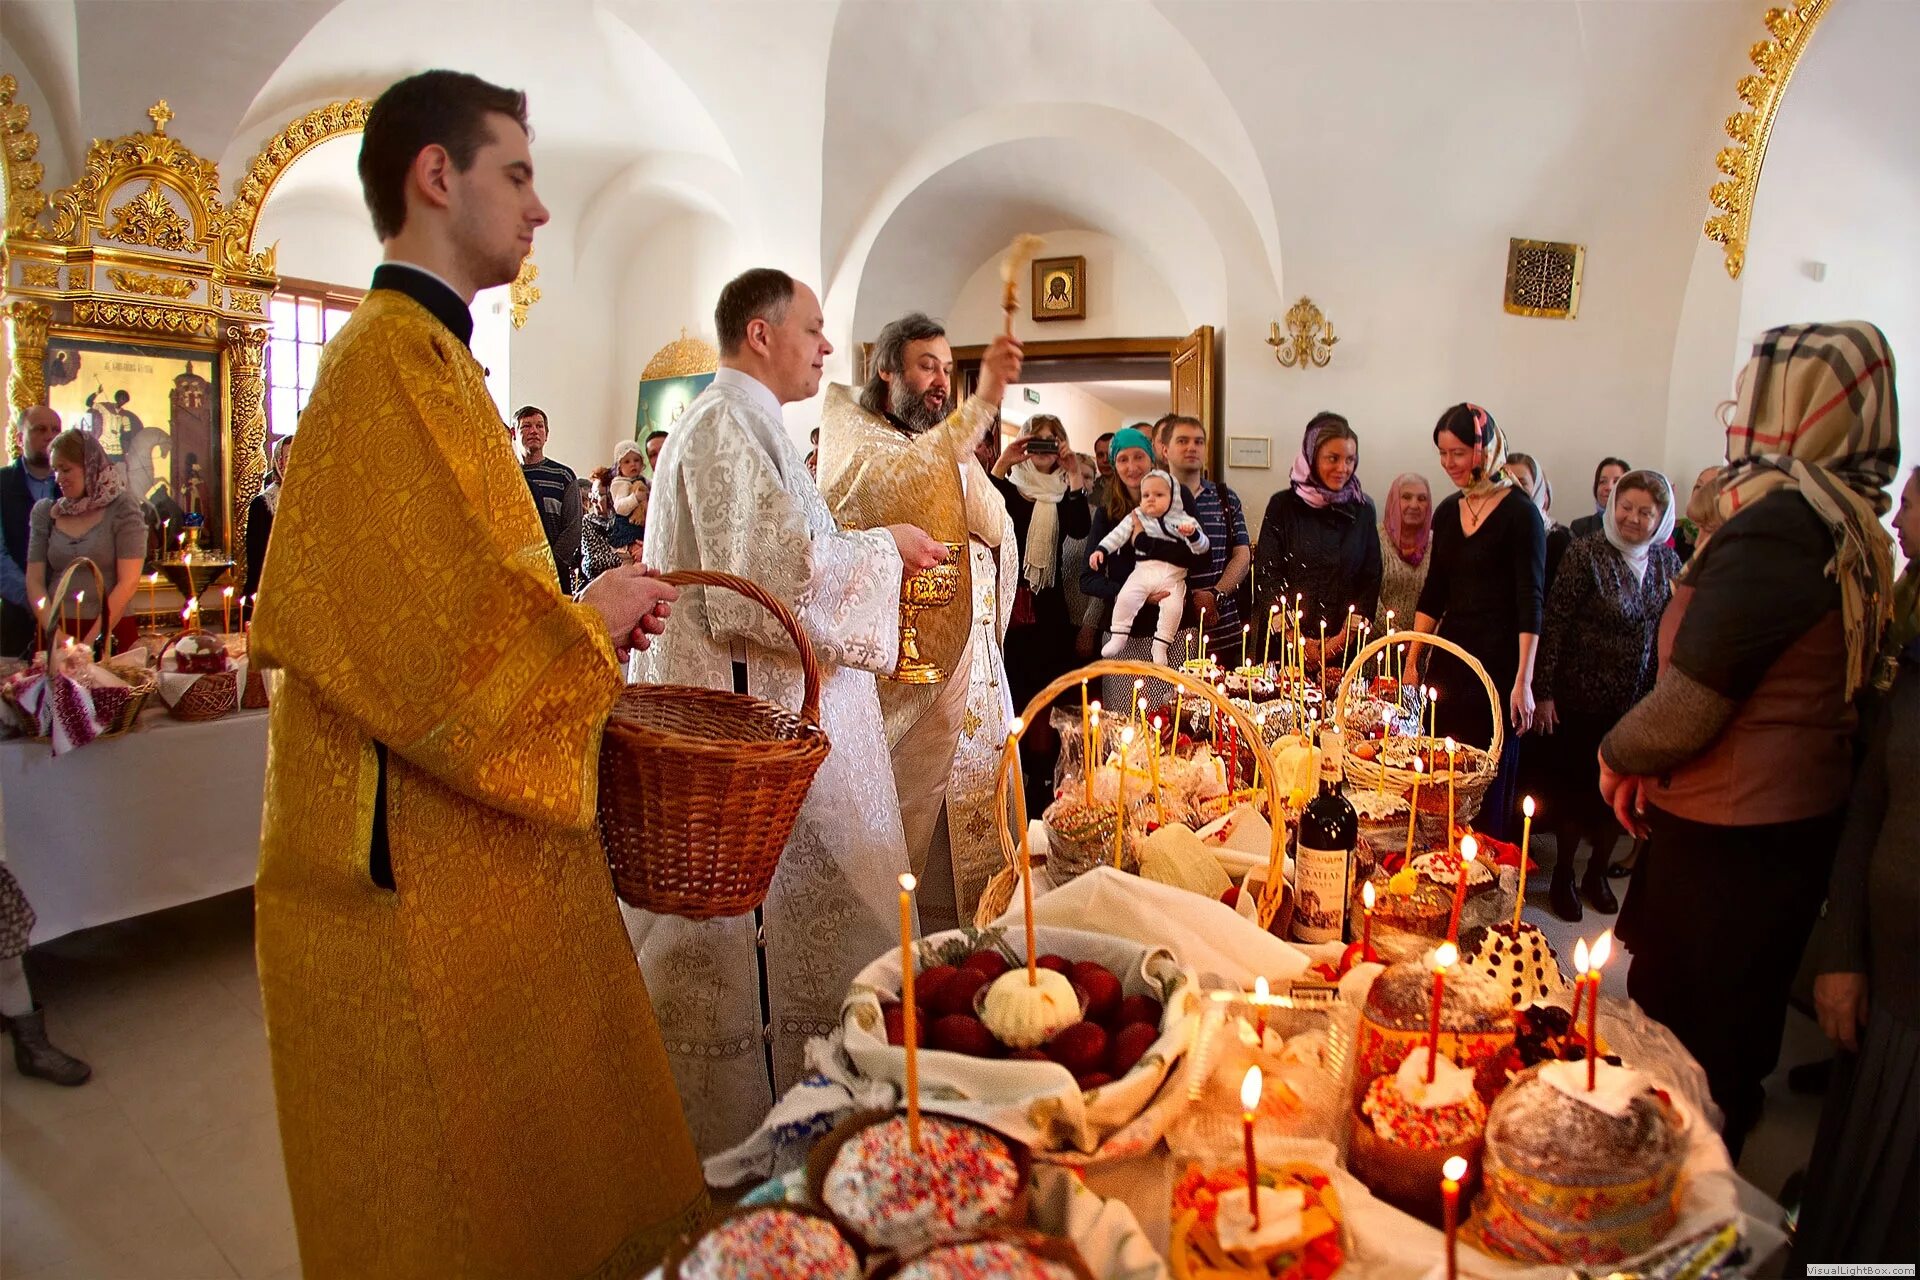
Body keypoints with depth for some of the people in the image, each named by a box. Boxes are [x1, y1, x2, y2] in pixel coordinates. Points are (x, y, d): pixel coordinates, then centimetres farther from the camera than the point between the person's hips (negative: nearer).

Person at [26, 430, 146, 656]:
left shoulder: (123, 507, -3)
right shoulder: (44, 512, 10)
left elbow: (128, 582, -10)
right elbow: (34, 580, 5)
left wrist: (92, 640, -15)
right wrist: (54, 632, -10)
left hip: (112, 632, -3)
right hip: (58, 633, 3)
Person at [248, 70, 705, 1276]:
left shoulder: (429, 356, 14)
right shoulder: (393, 363, -17)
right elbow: (445, 644, -24)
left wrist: (588, 618, 7)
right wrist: (592, 622, -8)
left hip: (478, 841, 9)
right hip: (426, 862, -9)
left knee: (524, 1147, 22)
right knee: (455, 1181, 9)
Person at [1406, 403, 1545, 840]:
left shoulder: (1519, 513, -8)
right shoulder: (1448, 512, 10)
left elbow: (1530, 603, -11)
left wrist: (1523, 681, -16)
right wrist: (1412, 660, 10)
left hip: (1498, 661, -6)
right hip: (1450, 656, 6)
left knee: (1487, 777, 1)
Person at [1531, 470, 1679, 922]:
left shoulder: (1667, 562, 4)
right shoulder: (1586, 554, -11)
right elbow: (1554, 623, -12)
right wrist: (1544, 691, -14)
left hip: (1639, 704, 4)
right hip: (1582, 698, -4)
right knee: (1574, 788, 6)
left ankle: (1597, 872, 33)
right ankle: (1562, 875, 25)